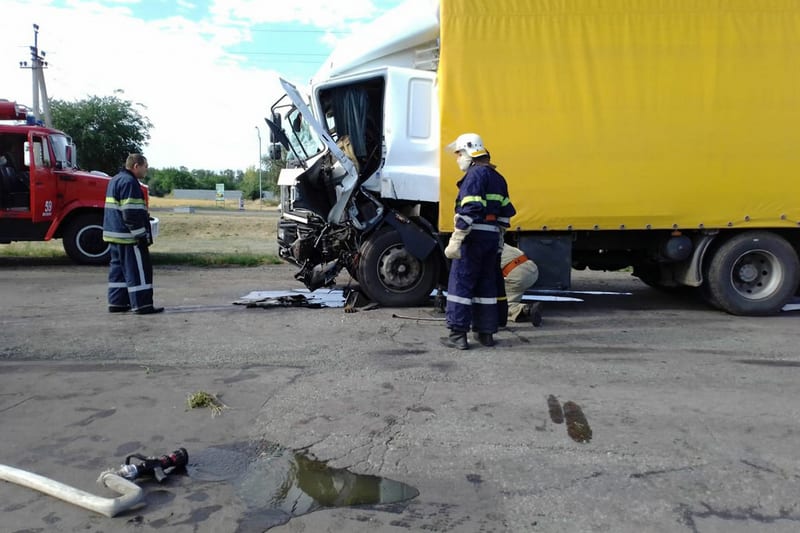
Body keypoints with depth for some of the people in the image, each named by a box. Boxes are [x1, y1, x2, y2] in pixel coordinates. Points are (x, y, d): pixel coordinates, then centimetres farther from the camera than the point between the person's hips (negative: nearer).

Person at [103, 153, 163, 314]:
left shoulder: (116, 180, 19)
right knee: (139, 269, -7)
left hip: (115, 234, 11)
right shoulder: (129, 182, -16)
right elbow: (131, 212, -21)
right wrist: (142, 234, -18)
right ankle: (142, 305, -6)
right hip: (128, 235, -11)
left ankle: (117, 303, 18)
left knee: (119, 268, 14)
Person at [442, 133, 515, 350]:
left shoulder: (475, 174, -9)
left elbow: (469, 211, -20)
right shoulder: (497, 178, 19)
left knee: (461, 283, -4)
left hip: (474, 236, -9)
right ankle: (486, 332, 18)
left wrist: (455, 241, -22)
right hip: (492, 236, 9)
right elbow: (505, 212, 20)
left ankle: (458, 334, -5)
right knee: (486, 284, 13)